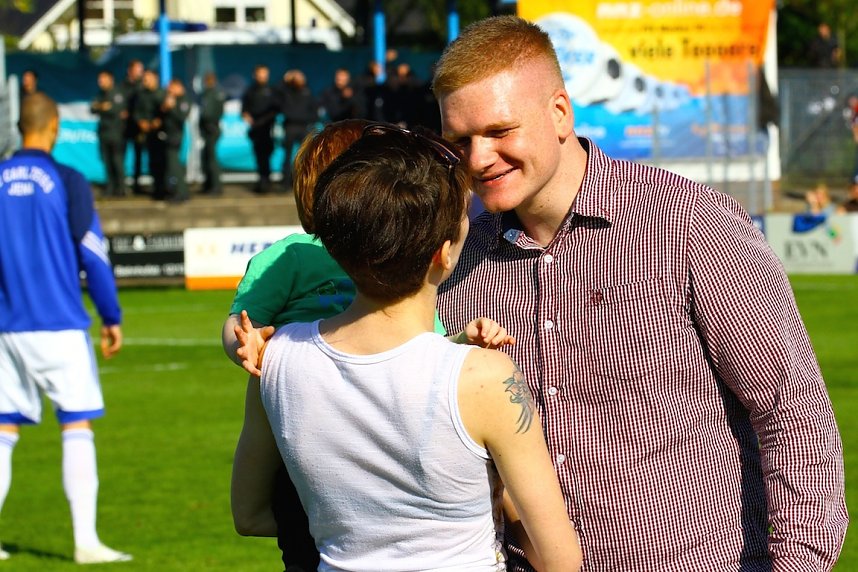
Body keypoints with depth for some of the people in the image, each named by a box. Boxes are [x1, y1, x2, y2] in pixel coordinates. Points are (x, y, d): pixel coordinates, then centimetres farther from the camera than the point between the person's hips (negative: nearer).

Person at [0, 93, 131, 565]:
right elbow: (93, 255, -6)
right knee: (77, 428, -2)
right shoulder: (66, 181, -6)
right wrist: (112, 319, 3)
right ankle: (85, 541, -8)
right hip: (59, 326, -4)